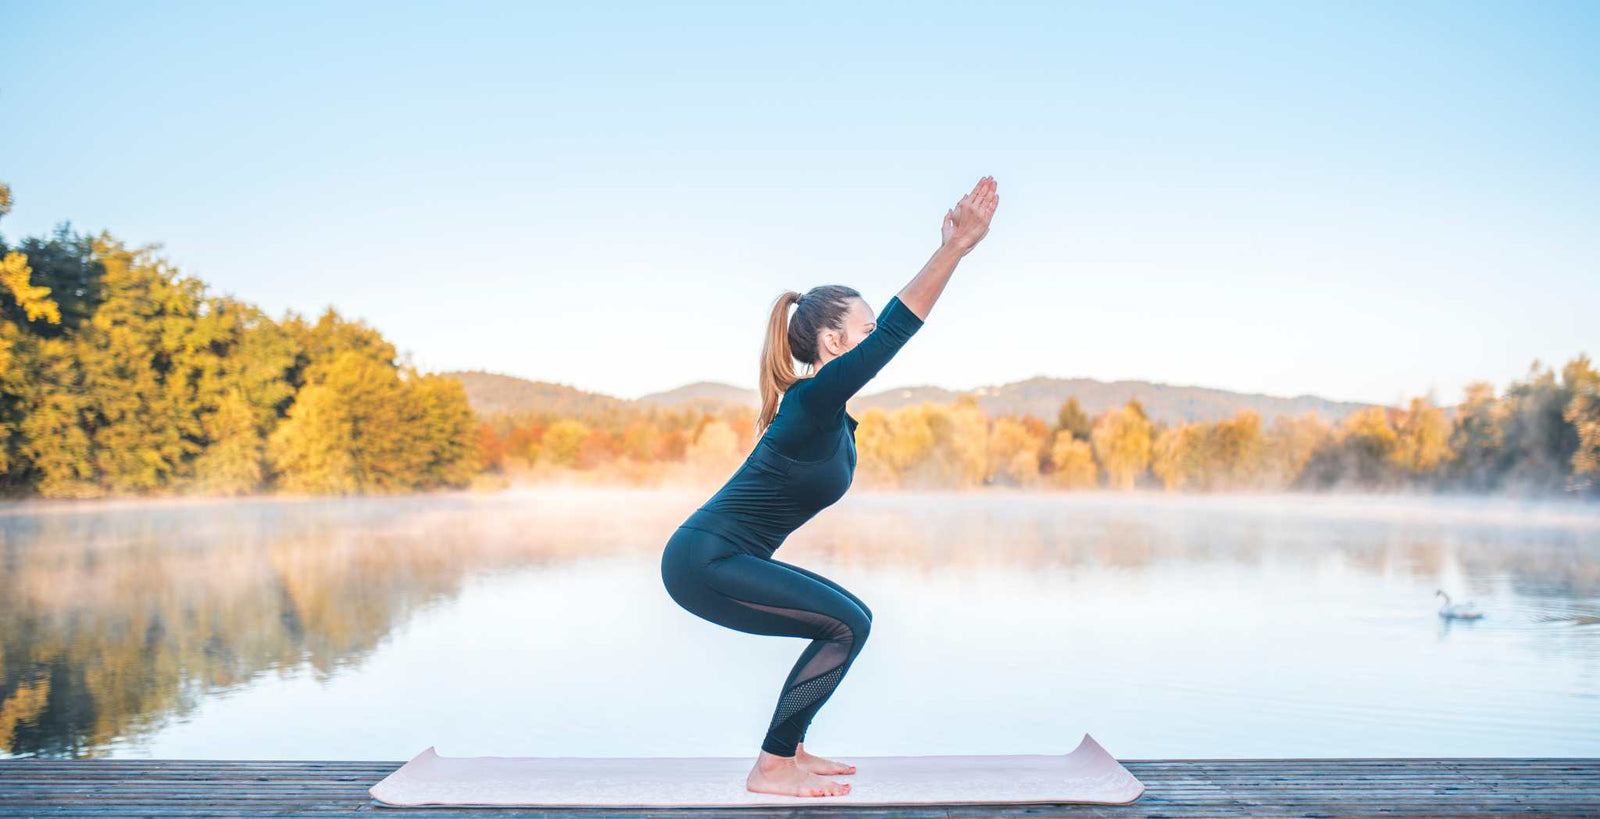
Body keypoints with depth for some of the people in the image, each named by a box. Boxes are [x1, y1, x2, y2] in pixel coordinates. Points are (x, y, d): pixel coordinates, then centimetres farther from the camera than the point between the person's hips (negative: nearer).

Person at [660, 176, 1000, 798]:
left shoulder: (827, 404, 9)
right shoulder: (814, 400, -18)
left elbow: (901, 321, 16)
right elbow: (897, 328, -24)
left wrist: (949, 249, 17)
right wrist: (958, 245, -26)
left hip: (717, 558, 10)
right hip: (705, 563, -10)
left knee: (848, 622, 13)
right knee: (847, 625, -10)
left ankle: (788, 752, 20)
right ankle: (770, 770, -3)